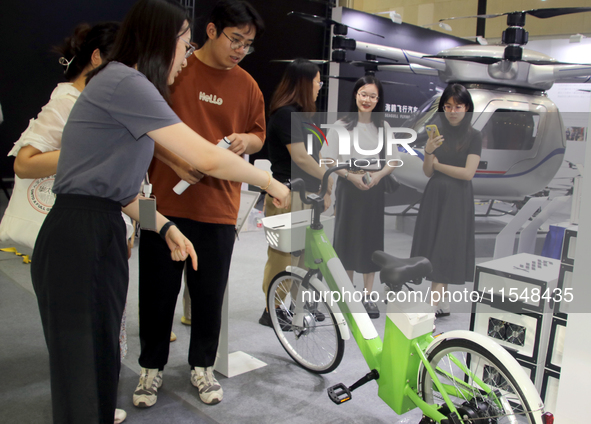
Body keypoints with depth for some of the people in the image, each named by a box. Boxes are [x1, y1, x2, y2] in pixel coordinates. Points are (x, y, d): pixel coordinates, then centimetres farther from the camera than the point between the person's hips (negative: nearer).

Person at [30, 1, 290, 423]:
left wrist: (166, 227, 7)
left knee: (104, 369, 16)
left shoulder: (127, 84, 19)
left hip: (102, 236, 10)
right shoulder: (124, 82, -13)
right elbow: (207, 158, -21)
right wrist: (271, 182, -7)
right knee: (82, 379, -2)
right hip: (78, 241, -10)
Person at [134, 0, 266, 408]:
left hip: (218, 209, 2)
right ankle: (152, 366, 30)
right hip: (165, 202, -2)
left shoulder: (247, 84, 7)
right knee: (158, 290, 8)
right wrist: (175, 161, -15)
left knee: (210, 293, 9)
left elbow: (259, 134, 17)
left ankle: (203, 366, 31)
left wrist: (246, 141, -7)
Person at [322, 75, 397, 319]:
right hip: (349, 188, -2)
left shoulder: (383, 126, 6)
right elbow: (329, 159, -3)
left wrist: (379, 175, -12)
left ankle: (368, 295, 17)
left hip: (376, 189, 2)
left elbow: (394, 160, 6)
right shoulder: (342, 125, -1)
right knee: (348, 237, 4)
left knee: (372, 239, 5)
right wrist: (351, 176, -16)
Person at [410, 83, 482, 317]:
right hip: (434, 196, 4)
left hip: (458, 199, -4)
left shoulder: (474, 136, -4)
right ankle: (444, 303, 17)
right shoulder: (437, 133, 8)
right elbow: (427, 172, 4)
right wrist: (428, 152, -14)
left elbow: (468, 173, -12)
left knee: (445, 248, -5)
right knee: (434, 247, 5)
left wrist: (438, 165, -4)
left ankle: (434, 304, -3)